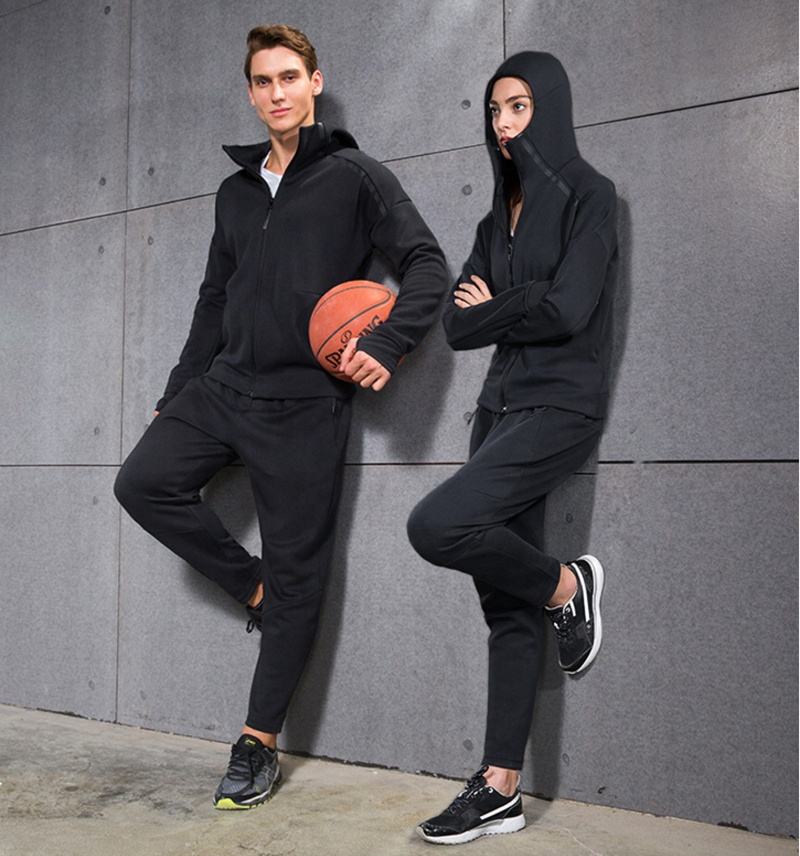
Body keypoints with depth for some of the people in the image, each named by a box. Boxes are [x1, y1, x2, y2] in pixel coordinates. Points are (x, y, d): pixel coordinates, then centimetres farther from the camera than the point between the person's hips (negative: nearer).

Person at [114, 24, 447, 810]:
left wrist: (385, 345, -24)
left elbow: (426, 265, -6)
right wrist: (174, 395, 19)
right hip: (223, 385, 6)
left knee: (297, 573, -1)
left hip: (304, 403, -6)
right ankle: (253, 588, 10)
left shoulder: (353, 176, 0)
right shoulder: (237, 191, 17)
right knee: (143, 482, -12)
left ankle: (259, 745, 13)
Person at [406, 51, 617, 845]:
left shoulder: (587, 193, -2)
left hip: (561, 406, -7)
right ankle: (500, 790, 10)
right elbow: (456, 323, 9)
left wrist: (491, 312, 0)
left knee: (436, 525, -25)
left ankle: (568, 586, 2)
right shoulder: (497, 218, 18)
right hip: (501, 406, 7)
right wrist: (514, 311, -9)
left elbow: (568, 309, -15)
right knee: (507, 604, 4)